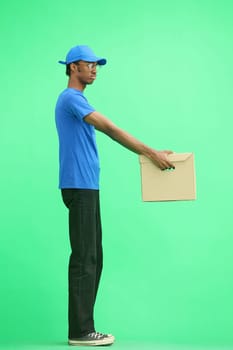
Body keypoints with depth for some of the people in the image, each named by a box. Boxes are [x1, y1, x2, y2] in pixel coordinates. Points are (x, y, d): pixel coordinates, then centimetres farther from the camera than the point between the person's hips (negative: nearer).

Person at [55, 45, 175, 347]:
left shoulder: (76, 100, 22)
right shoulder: (71, 98, -11)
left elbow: (105, 132, 21)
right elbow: (110, 129, -20)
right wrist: (151, 152, -21)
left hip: (87, 188, 11)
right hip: (79, 187, -11)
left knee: (92, 259, 11)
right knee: (84, 259, -7)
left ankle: (83, 327, 17)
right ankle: (80, 331, 0)